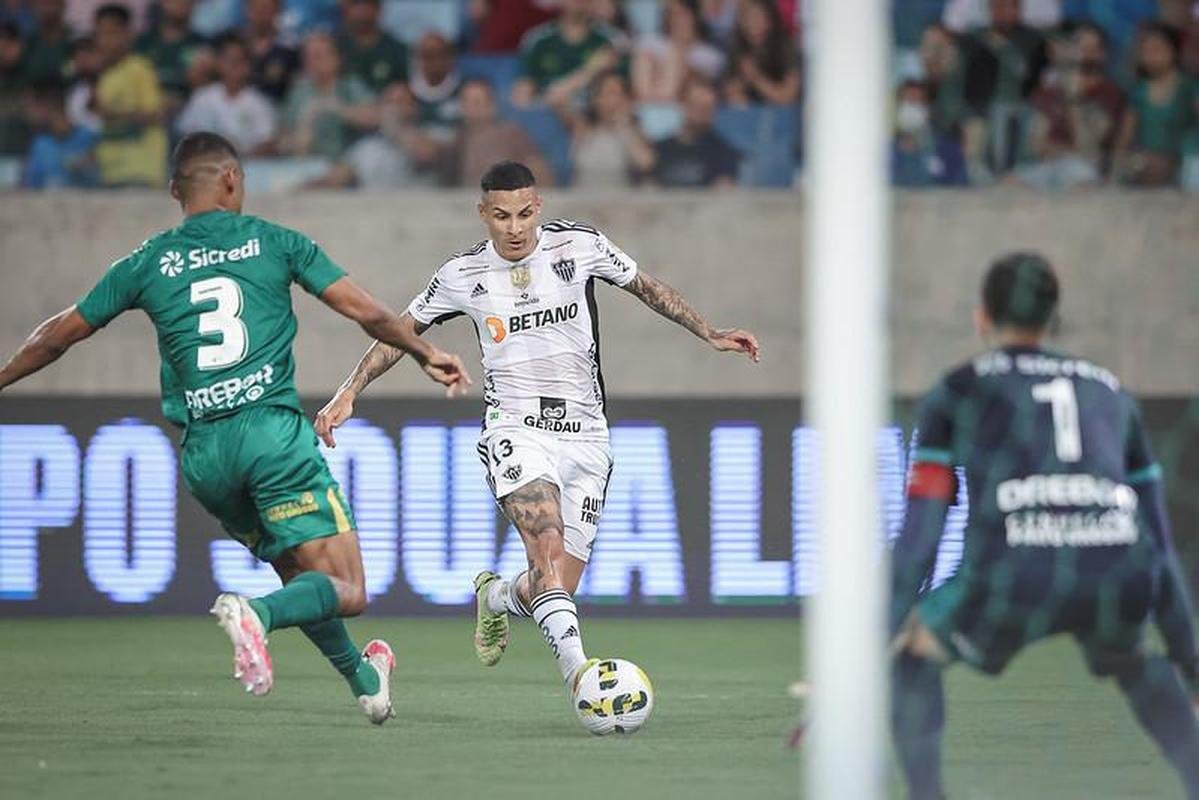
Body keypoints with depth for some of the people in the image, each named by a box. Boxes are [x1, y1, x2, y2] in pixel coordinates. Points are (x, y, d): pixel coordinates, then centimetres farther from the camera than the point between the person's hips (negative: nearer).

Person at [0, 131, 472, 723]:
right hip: (274, 432, -4)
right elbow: (365, 311, 5)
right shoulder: (273, 242, 6)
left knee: (299, 576, 25)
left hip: (203, 452, 4)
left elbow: (59, 335, 18)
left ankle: (362, 677, 33)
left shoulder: (148, 263, 11)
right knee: (345, 591, -6)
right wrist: (426, 354, 17)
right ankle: (256, 614, -34)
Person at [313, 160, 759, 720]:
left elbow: (645, 288, 13)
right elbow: (403, 331, 11)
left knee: (557, 585, 0)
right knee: (547, 542, -29)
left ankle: (496, 596, 36)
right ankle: (577, 669, -41)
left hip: (585, 437, 2)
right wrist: (349, 393, 5)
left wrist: (710, 335, 10)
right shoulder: (463, 276, -2)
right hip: (515, 430, -2)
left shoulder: (580, 246, -2)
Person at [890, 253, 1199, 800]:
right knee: (1128, 662, 38)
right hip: (1118, 583, 3)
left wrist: (890, 636, 17)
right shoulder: (1110, 395, 30)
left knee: (914, 654, 28)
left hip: (1014, 582, -3)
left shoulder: (954, 394, 20)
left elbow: (919, 534, 13)